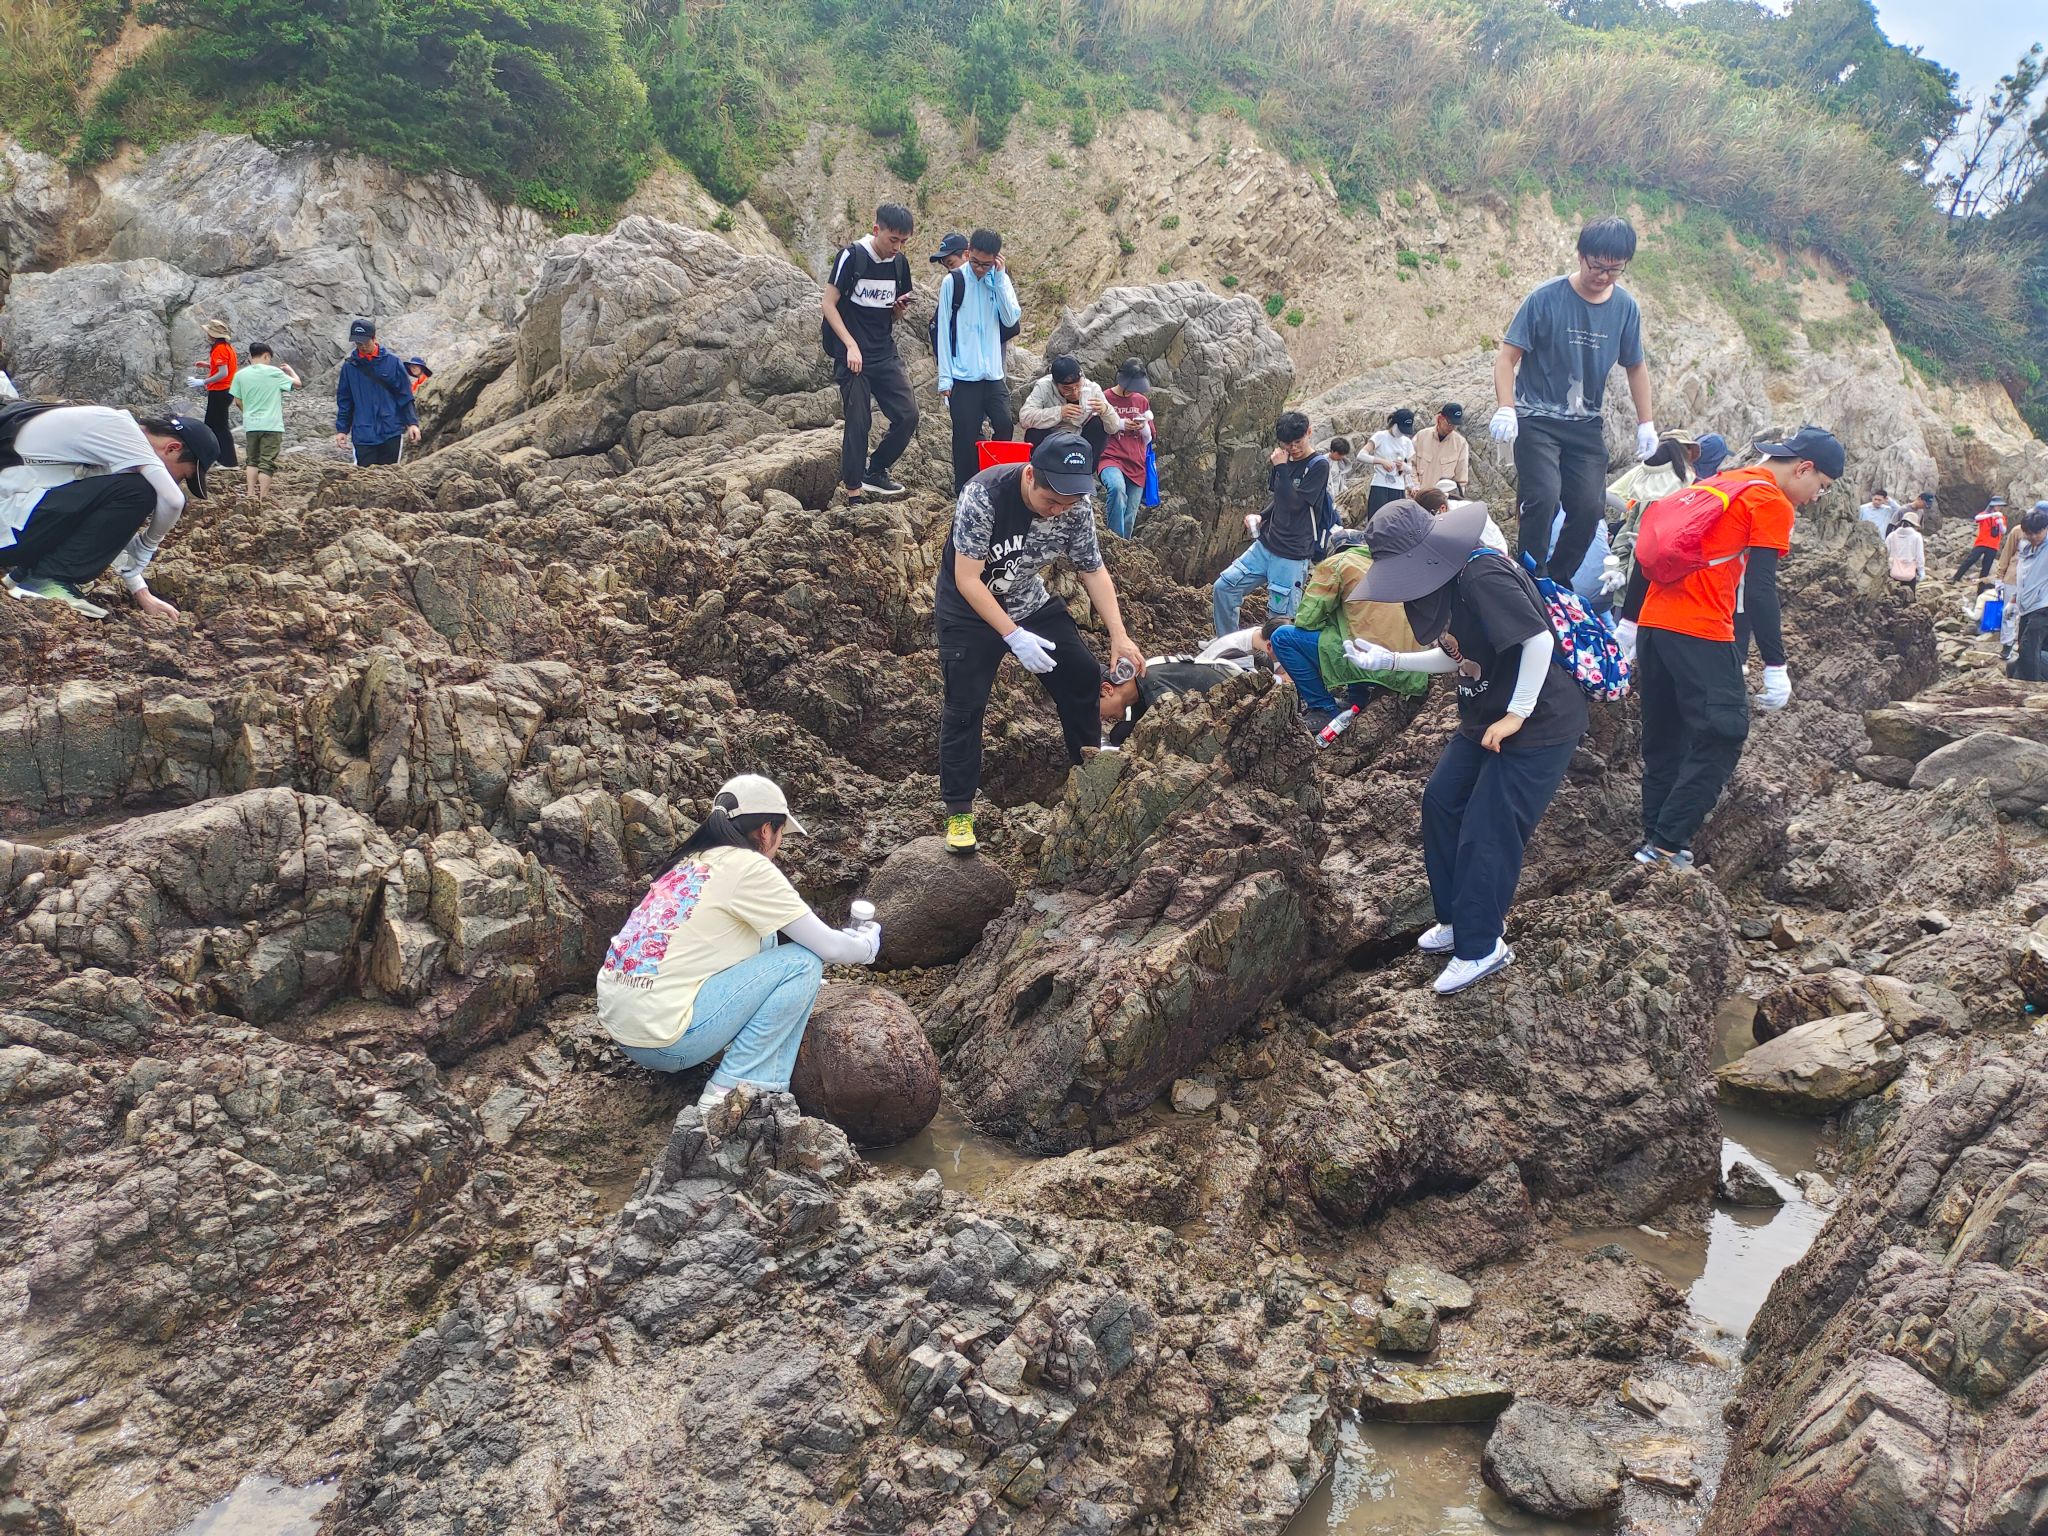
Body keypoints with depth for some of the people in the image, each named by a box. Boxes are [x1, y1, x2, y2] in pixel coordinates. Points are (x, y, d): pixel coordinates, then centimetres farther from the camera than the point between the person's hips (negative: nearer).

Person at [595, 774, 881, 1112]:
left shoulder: (693, 859, 15)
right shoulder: (748, 867, -8)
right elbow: (828, 948, -4)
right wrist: (867, 944, 17)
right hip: (661, 1040, -9)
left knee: (763, 937, 18)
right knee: (803, 962, -3)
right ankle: (728, 1093, -5)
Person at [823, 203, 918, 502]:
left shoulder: (900, 263, 8)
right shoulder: (851, 256, -9)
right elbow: (829, 305, -8)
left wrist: (901, 307, -6)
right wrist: (851, 346, -15)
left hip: (885, 354, 6)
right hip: (853, 355, -5)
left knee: (908, 415, -2)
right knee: (858, 422, -5)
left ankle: (875, 471, 16)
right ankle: (854, 492, 4)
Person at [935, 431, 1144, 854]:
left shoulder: (1077, 507, -19)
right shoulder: (984, 496, -33)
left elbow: (1093, 571, -5)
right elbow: (967, 580, -29)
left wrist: (1118, 636, -13)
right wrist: (1013, 636, -33)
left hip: (1030, 602, 5)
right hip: (970, 610, -5)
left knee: (1083, 676, 5)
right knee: (965, 707, -10)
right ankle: (958, 811, 1)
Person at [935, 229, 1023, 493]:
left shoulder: (1000, 280, 6)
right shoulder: (952, 281, -3)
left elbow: (1011, 320, -6)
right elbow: (943, 329, -3)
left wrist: (1000, 276, -11)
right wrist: (945, 377, -7)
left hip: (993, 372, 3)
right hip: (963, 374, -3)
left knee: (1004, 426, -1)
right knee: (966, 435, -1)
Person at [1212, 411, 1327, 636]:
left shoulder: (1319, 465, -10)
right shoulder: (1284, 461, 9)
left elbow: (1294, 503, -19)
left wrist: (1281, 468, -16)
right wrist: (1261, 516, 5)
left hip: (1292, 556, -7)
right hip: (1264, 545, 7)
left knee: (1280, 617, -6)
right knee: (1223, 587, 4)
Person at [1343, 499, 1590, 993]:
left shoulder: (1483, 575, -26)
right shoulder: (1439, 584, 4)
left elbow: (1538, 639, -28)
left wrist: (1517, 714, -22)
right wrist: (1388, 660, 7)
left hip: (1539, 724, -10)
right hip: (1484, 717, 10)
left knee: (1486, 835, -5)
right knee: (1441, 802, 11)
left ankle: (1480, 947, 11)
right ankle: (1460, 918, 27)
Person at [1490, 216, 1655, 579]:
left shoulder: (1625, 307, 2)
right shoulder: (1546, 298, -11)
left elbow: (1635, 366, 15)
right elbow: (1507, 356, -11)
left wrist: (1645, 423, 12)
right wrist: (1505, 408, -24)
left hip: (1586, 424, 5)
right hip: (1536, 420, -4)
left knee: (1590, 506, -2)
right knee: (1544, 497, -20)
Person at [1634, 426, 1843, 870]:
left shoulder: (1716, 483, 23)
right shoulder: (1772, 503, -2)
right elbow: (1760, 591, -11)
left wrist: (1629, 623, 25)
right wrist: (1776, 668, -9)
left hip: (1653, 622, 8)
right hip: (1700, 633, -8)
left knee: (1663, 740, 14)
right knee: (1723, 736, -2)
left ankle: (1654, 840, 16)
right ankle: (1667, 845, -7)